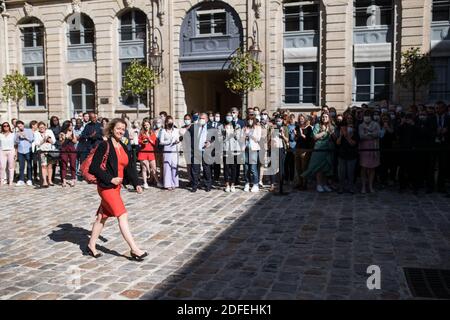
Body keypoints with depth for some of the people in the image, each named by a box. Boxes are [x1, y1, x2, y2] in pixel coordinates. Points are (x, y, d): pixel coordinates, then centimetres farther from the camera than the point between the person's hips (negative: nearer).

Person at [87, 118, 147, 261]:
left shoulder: (123, 148, 10)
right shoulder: (104, 146, -11)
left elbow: (130, 167, 11)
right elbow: (94, 167, -15)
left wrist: (136, 184, -1)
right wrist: (110, 179, -18)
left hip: (116, 186, 8)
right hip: (106, 187, -8)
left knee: (102, 216, 16)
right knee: (122, 215, -10)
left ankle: (91, 246, 29)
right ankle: (134, 249, -8)